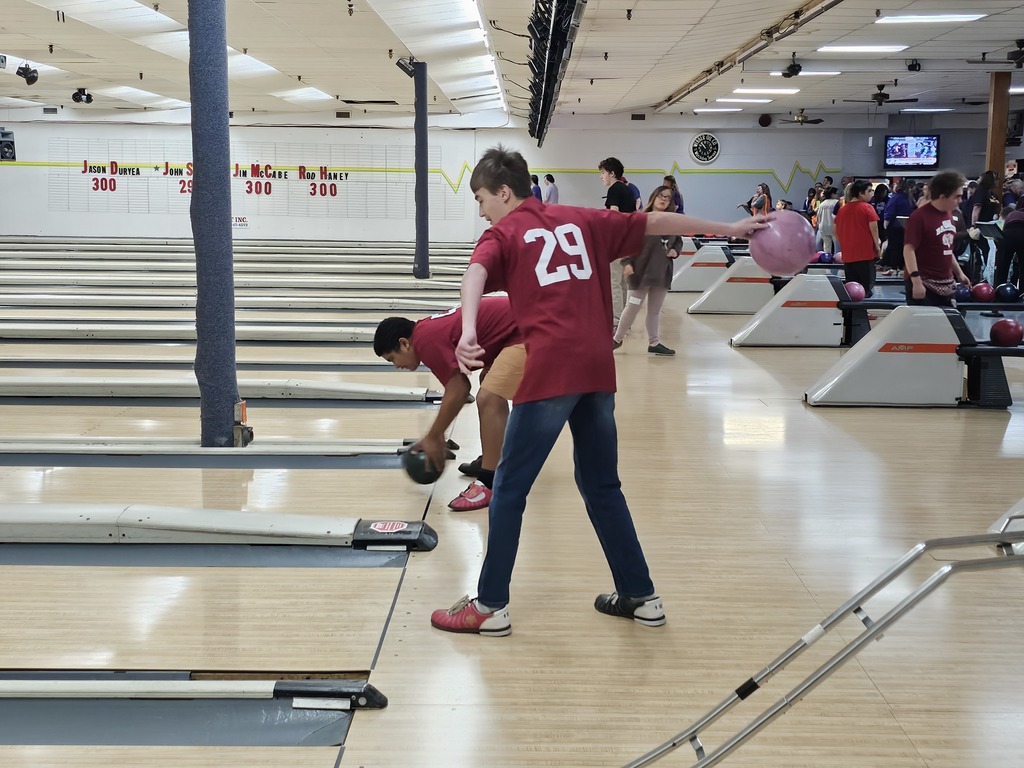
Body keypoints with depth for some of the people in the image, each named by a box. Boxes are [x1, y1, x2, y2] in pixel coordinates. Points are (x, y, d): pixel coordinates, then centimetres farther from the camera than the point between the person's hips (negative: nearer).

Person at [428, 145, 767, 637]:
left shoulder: (503, 235, 5)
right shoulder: (581, 220, 18)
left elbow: (475, 275, -17)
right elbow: (656, 222, 23)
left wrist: (468, 331, -34)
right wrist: (728, 229, 30)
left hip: (550, 372, -5)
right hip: (598, 368, 6)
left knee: (509, 490, 6)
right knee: (602, 485, 19)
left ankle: (490, 607, 11)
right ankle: (641, 597, 25)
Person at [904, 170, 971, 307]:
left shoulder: (948, 215, 12)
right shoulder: (919, 217, -15)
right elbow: (909, 250, -19)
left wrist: (959, 273, 20)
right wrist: (916, 281, -24)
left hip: (945, 284, 9)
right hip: (924, 284, -9)